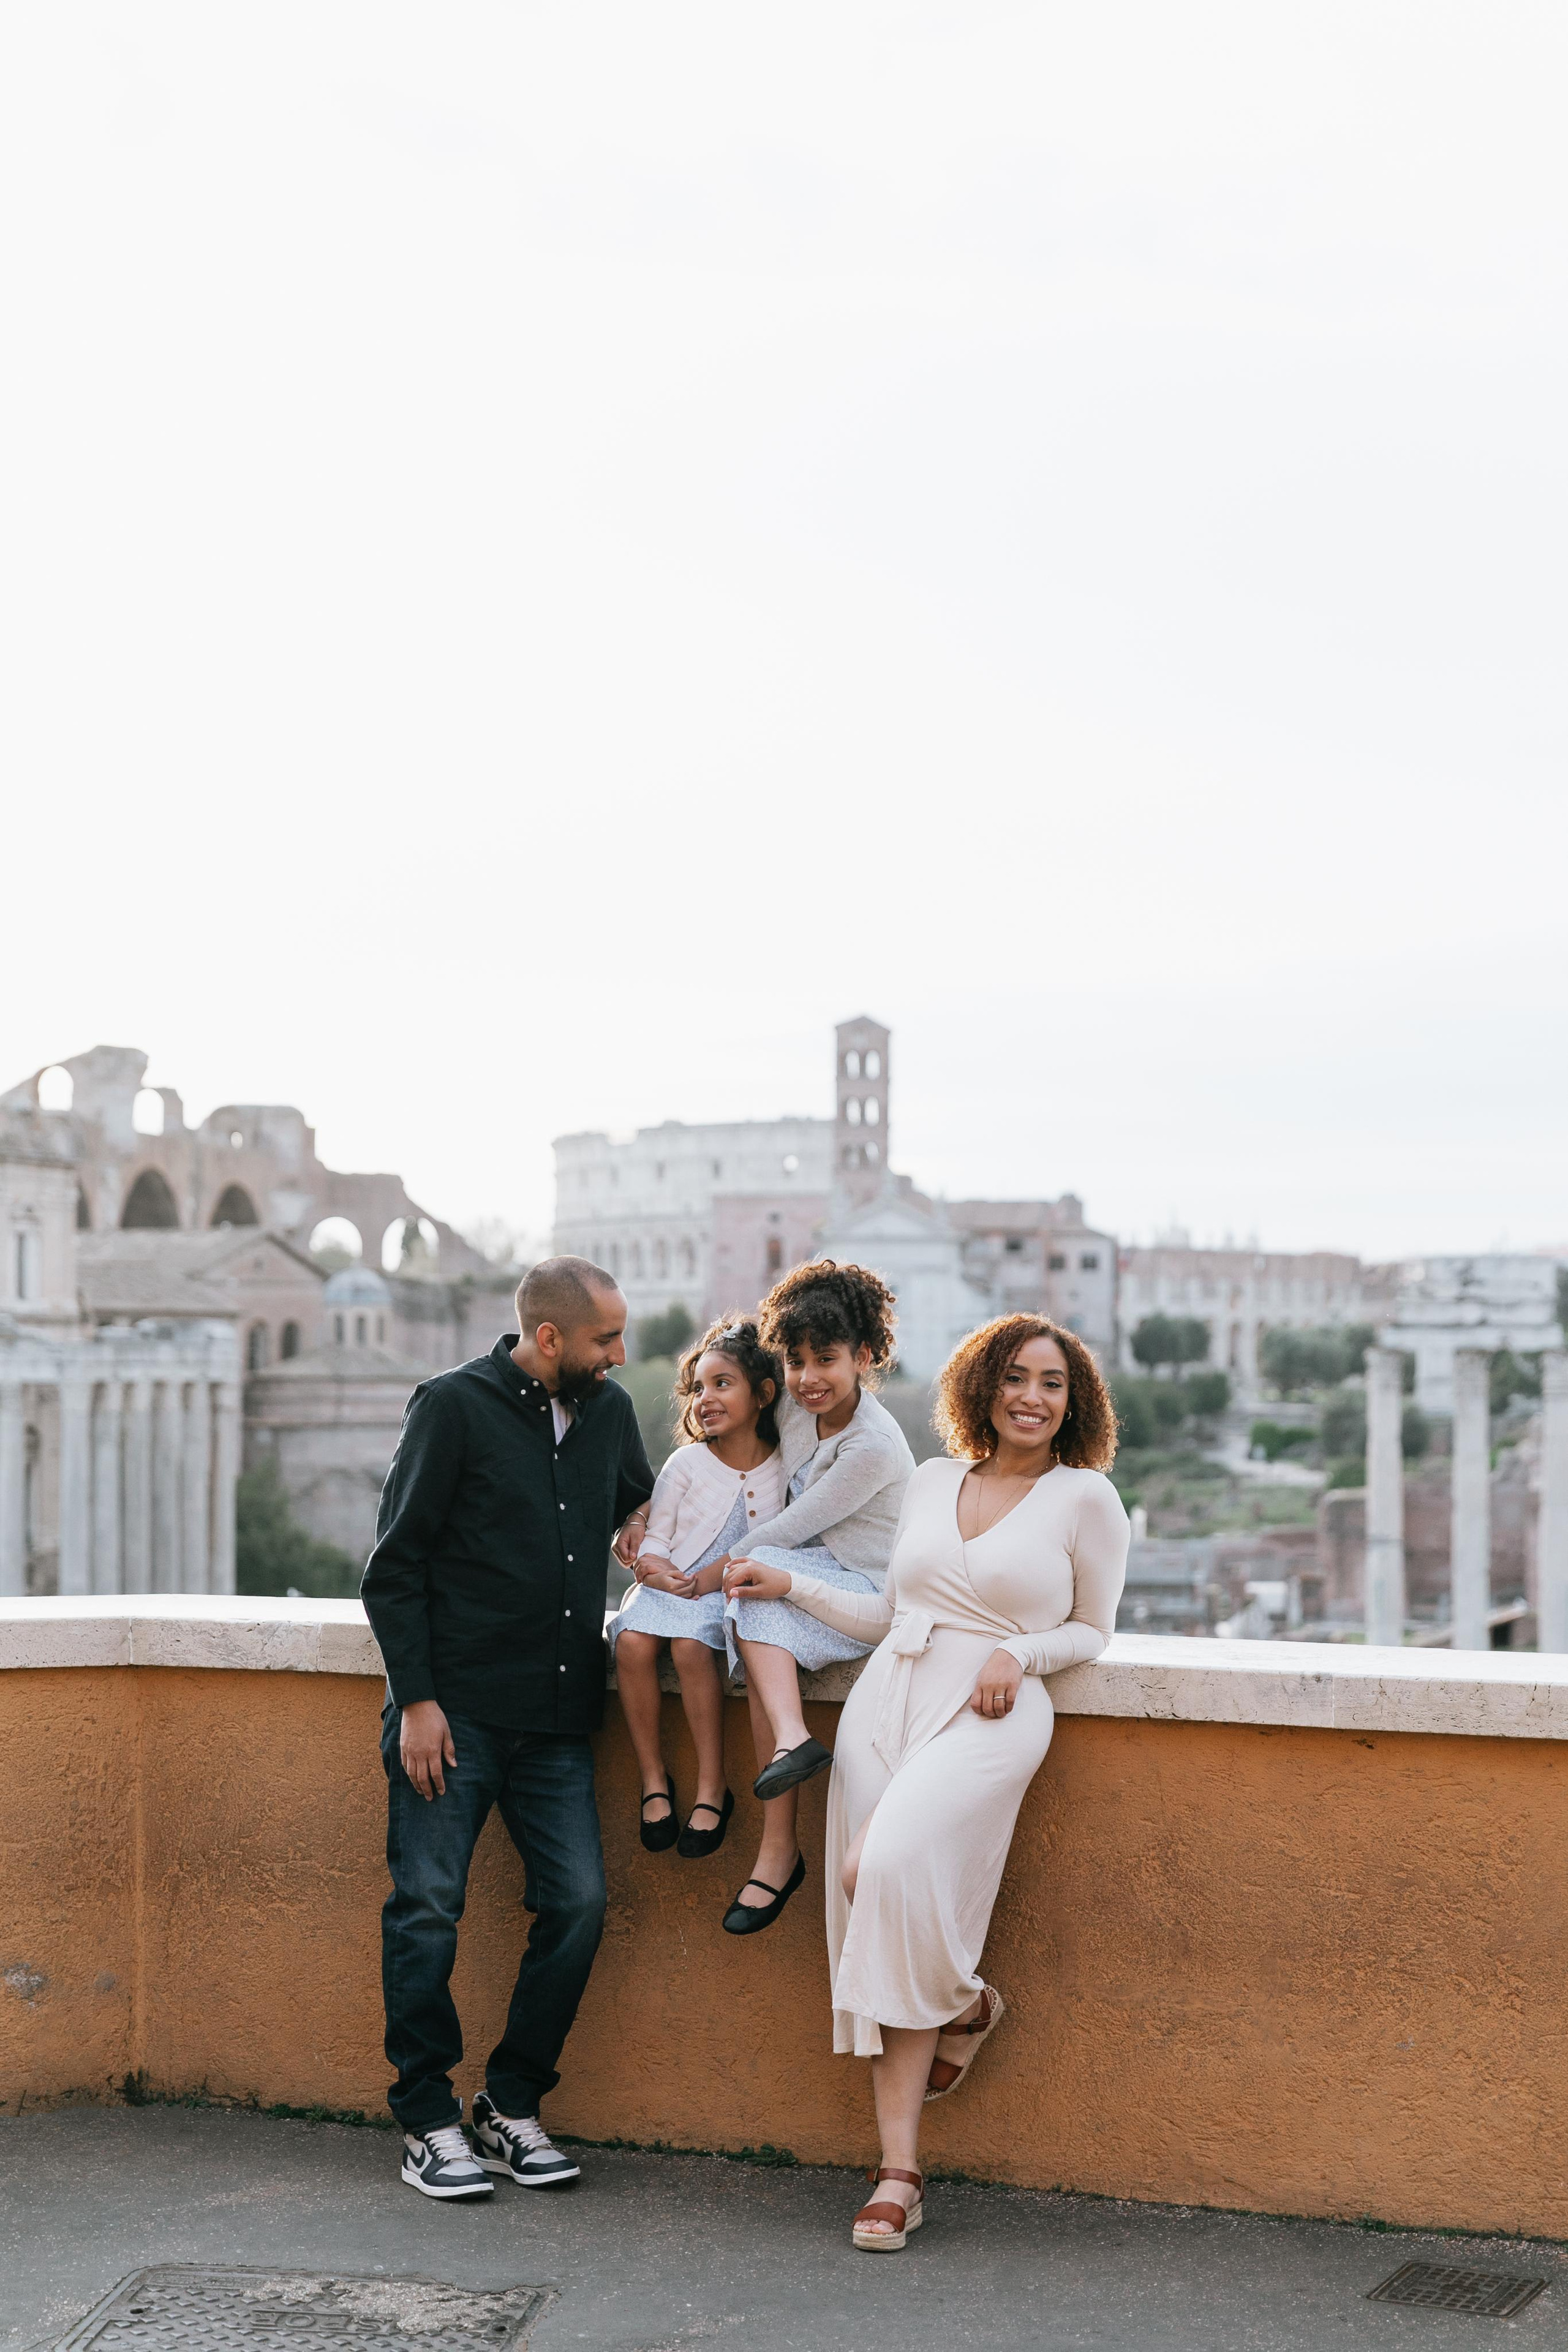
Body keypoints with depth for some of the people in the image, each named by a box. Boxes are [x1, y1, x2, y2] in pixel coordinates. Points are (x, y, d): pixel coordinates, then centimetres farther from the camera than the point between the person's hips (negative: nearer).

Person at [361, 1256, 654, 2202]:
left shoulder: (610, 1413, 12)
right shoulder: (455, 1407, -4)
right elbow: (395, 1567, -4)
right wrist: (416, 1698, -10)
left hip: (560, 1716, 5)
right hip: (454, 1711, -5)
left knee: (580, 1901, -3)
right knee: (429, 1908, -4)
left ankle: (513, 2107, 12)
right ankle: (429, 2121, 9)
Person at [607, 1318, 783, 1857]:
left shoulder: (783, 1470, 2)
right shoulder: (688, 1462, 5)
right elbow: (656, 1533, 7)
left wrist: (718, 1575, -12)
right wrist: (652, 1562, -15)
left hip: (727, 1593, -2)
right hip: (669, 1584, 2)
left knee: (691, 1645, -33)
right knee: (632, 1641, -29)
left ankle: (712, 1788, -22)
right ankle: (653, 1777, -15)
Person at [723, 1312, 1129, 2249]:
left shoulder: (1086, 1497, 3)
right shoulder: (932, 1483, 15)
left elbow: (1092, 1628, 9)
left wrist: (1019, 1652, -8)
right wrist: (793, 1587, 16)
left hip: (988, 1715, -4)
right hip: (888, 1700, 5)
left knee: (888, 1871, -26)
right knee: (875, 1909, -3)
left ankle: (966, 2001, 8)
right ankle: (899, 2170, 3)